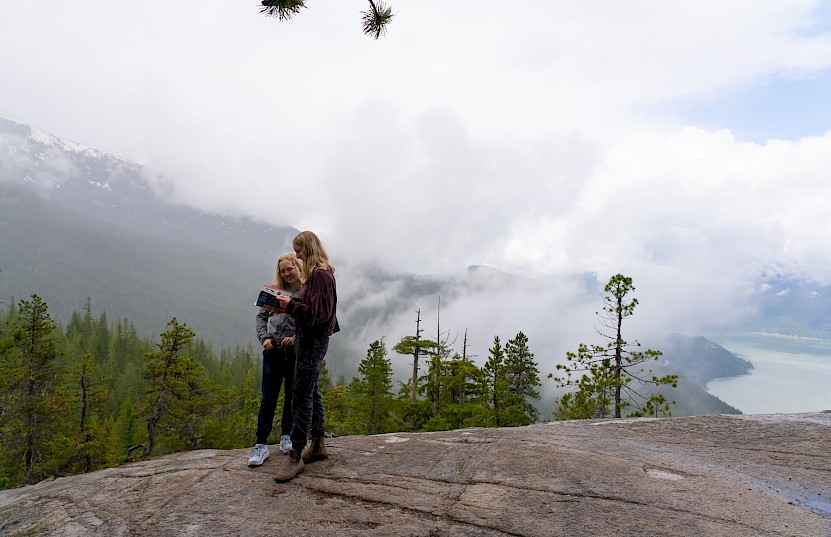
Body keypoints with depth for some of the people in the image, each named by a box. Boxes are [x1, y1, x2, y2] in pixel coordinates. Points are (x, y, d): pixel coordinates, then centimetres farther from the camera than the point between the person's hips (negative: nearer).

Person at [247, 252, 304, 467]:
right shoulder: (275, 290, 7)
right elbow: (261, 315, 11)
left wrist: (296, 338, -17)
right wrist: (264, 337, -3)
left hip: (296, 351, -1)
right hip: (273, 351, 2)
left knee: (292, 396, 12)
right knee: (268, 397, 2)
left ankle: (286, 436, 29)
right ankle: (261, 444, 7)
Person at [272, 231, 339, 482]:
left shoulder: (321, 275, -16)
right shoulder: (316, 274, 15)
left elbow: (318, 313, -22)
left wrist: (291, 305, -17)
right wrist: (290, 303, 4)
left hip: (313, 341, -11)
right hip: (311, 339, 11)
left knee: (302, 397, -7)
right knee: (311, 392, 16)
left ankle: (296, 456, 0)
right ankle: (318, 445, 27)